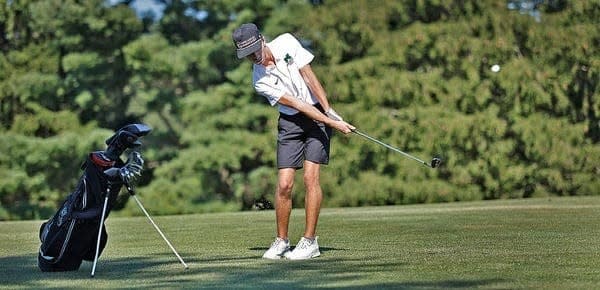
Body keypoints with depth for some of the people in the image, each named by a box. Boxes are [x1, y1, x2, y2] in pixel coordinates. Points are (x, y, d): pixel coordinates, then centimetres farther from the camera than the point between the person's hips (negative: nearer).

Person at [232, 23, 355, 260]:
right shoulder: (260, 81, -13)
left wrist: (330, 112, -10)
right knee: (284, 183, -8)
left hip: (320, 112, 0)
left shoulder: (286, 43, -10)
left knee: (310, 176, -12)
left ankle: (310, 241, -9)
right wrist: (332, 123, -22)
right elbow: (297, 105, -17)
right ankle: (281, 241, 7)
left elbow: (309, 77, -7)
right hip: (291, 122, 0)